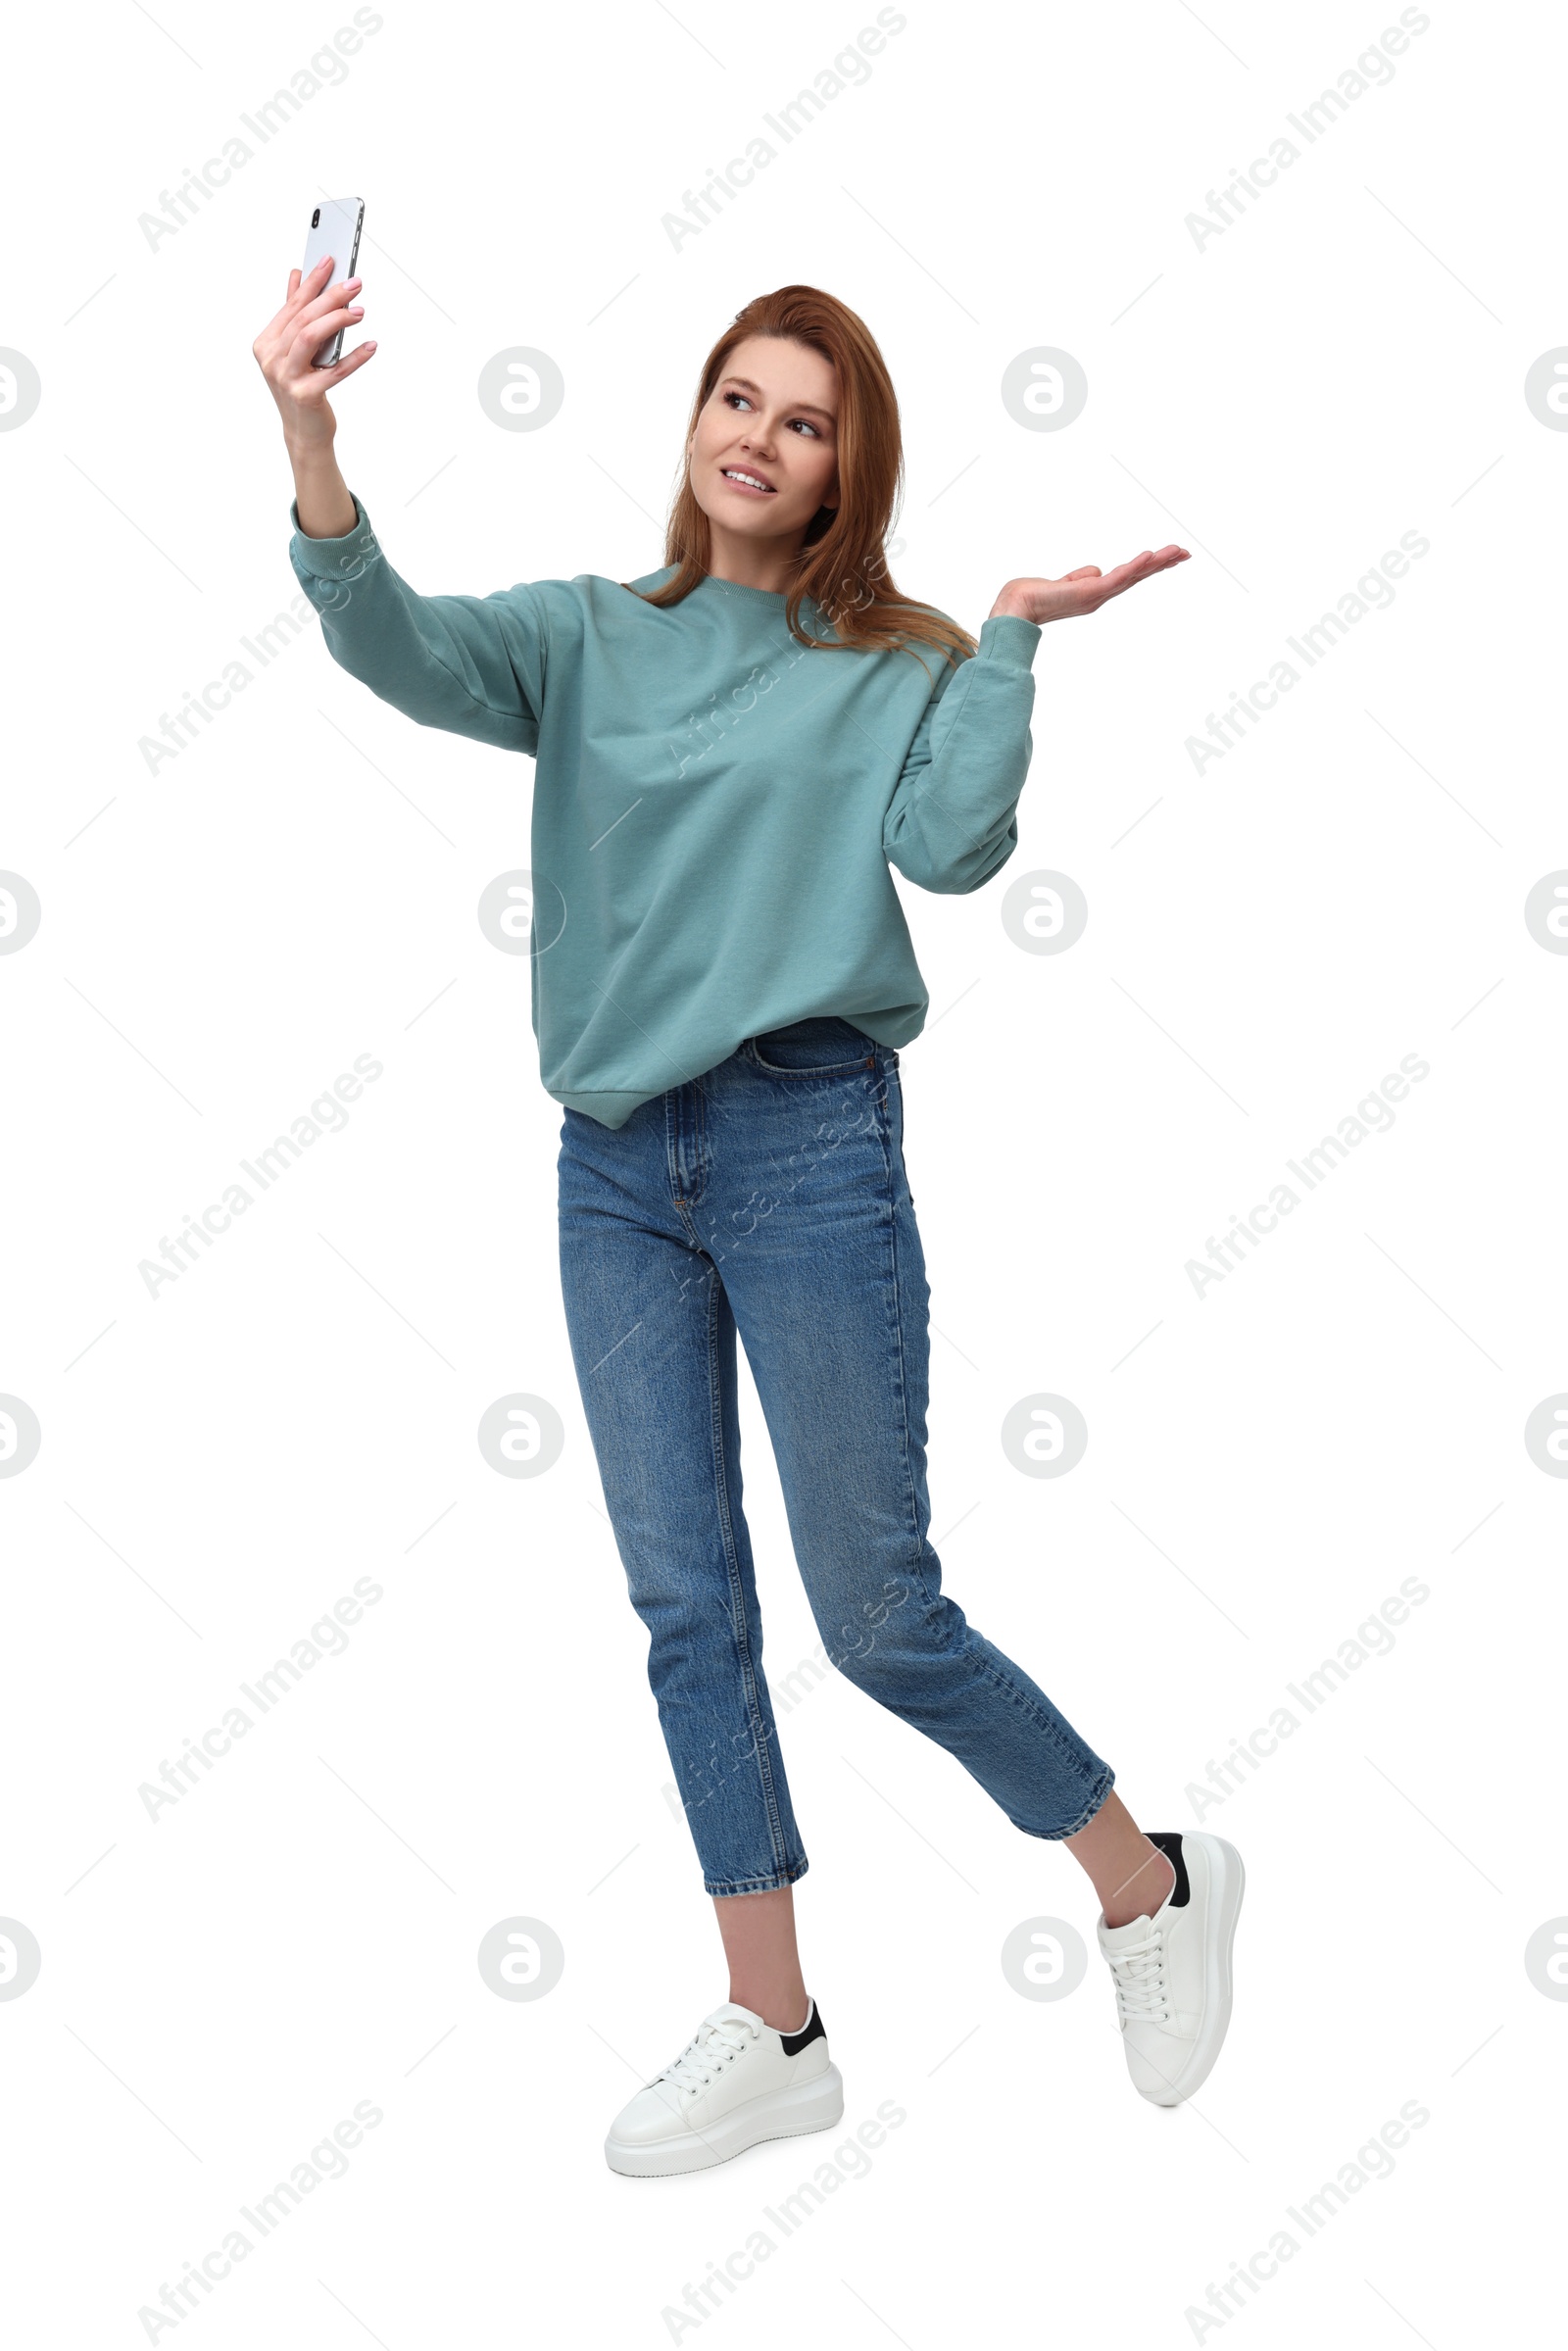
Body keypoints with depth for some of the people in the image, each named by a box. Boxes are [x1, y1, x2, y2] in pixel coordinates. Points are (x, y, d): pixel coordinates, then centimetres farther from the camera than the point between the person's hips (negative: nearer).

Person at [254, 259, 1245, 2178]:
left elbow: (950, 845, -13)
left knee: (878, 1614, -1)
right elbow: (398, 649, -8)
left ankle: (1149, 1880, 23)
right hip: (614, 1164, 4)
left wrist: (1015, 634, -13)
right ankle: (773, 2031, 19)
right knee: (684, 1609, 7)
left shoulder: (898, 671, 4)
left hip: (806, 1145, -4)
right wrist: (309, 449, -23)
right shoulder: (590, 636, 10)